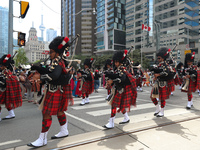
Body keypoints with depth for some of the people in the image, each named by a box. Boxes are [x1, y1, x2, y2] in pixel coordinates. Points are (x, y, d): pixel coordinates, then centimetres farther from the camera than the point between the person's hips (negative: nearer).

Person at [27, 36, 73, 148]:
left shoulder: (57, 62, -19)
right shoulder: (59, 61, 11)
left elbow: (54, 75, -35)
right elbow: (48, 71, 9)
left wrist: (42, 78, -23)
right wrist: (37, 68, -2)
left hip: (54, 92, -10)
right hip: (58, 91, 10)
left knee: (46, 114, -2)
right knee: (59, 111, 21)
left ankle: (42, 139, 10)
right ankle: (64, 131, 37)